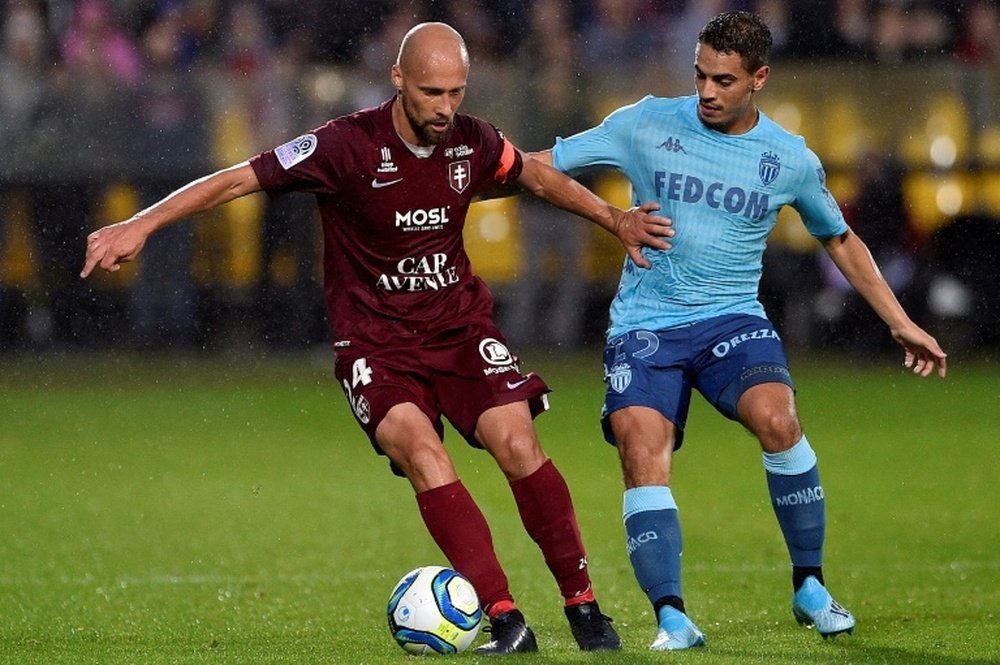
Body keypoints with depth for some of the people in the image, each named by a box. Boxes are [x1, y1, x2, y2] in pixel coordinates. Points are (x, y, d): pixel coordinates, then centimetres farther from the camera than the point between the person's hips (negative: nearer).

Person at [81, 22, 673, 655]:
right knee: (421, 452, -26)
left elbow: (535, 174, 21)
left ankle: (583, 606, -3)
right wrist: (141, 224, -24)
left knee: (516, 442, -17)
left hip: (460, 322, 3)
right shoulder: (349, 145, -17)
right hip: (375, 337, -3)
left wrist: (613, 217, 26)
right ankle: (506, 621, -28)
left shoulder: (474, 141, -3)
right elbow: (236, 180, -17)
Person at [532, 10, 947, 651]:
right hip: (645, 326, 0)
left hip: (733, 318, 0)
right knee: (642, 454, -22)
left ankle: (810, 587, -11)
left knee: (777, 419, -27)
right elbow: (543, 165, 6)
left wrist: (901, 322, 17)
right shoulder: (648, 124, -1)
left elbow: (840, 240, 18)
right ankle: (673, 619, -20)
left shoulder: (791, 159, 3)